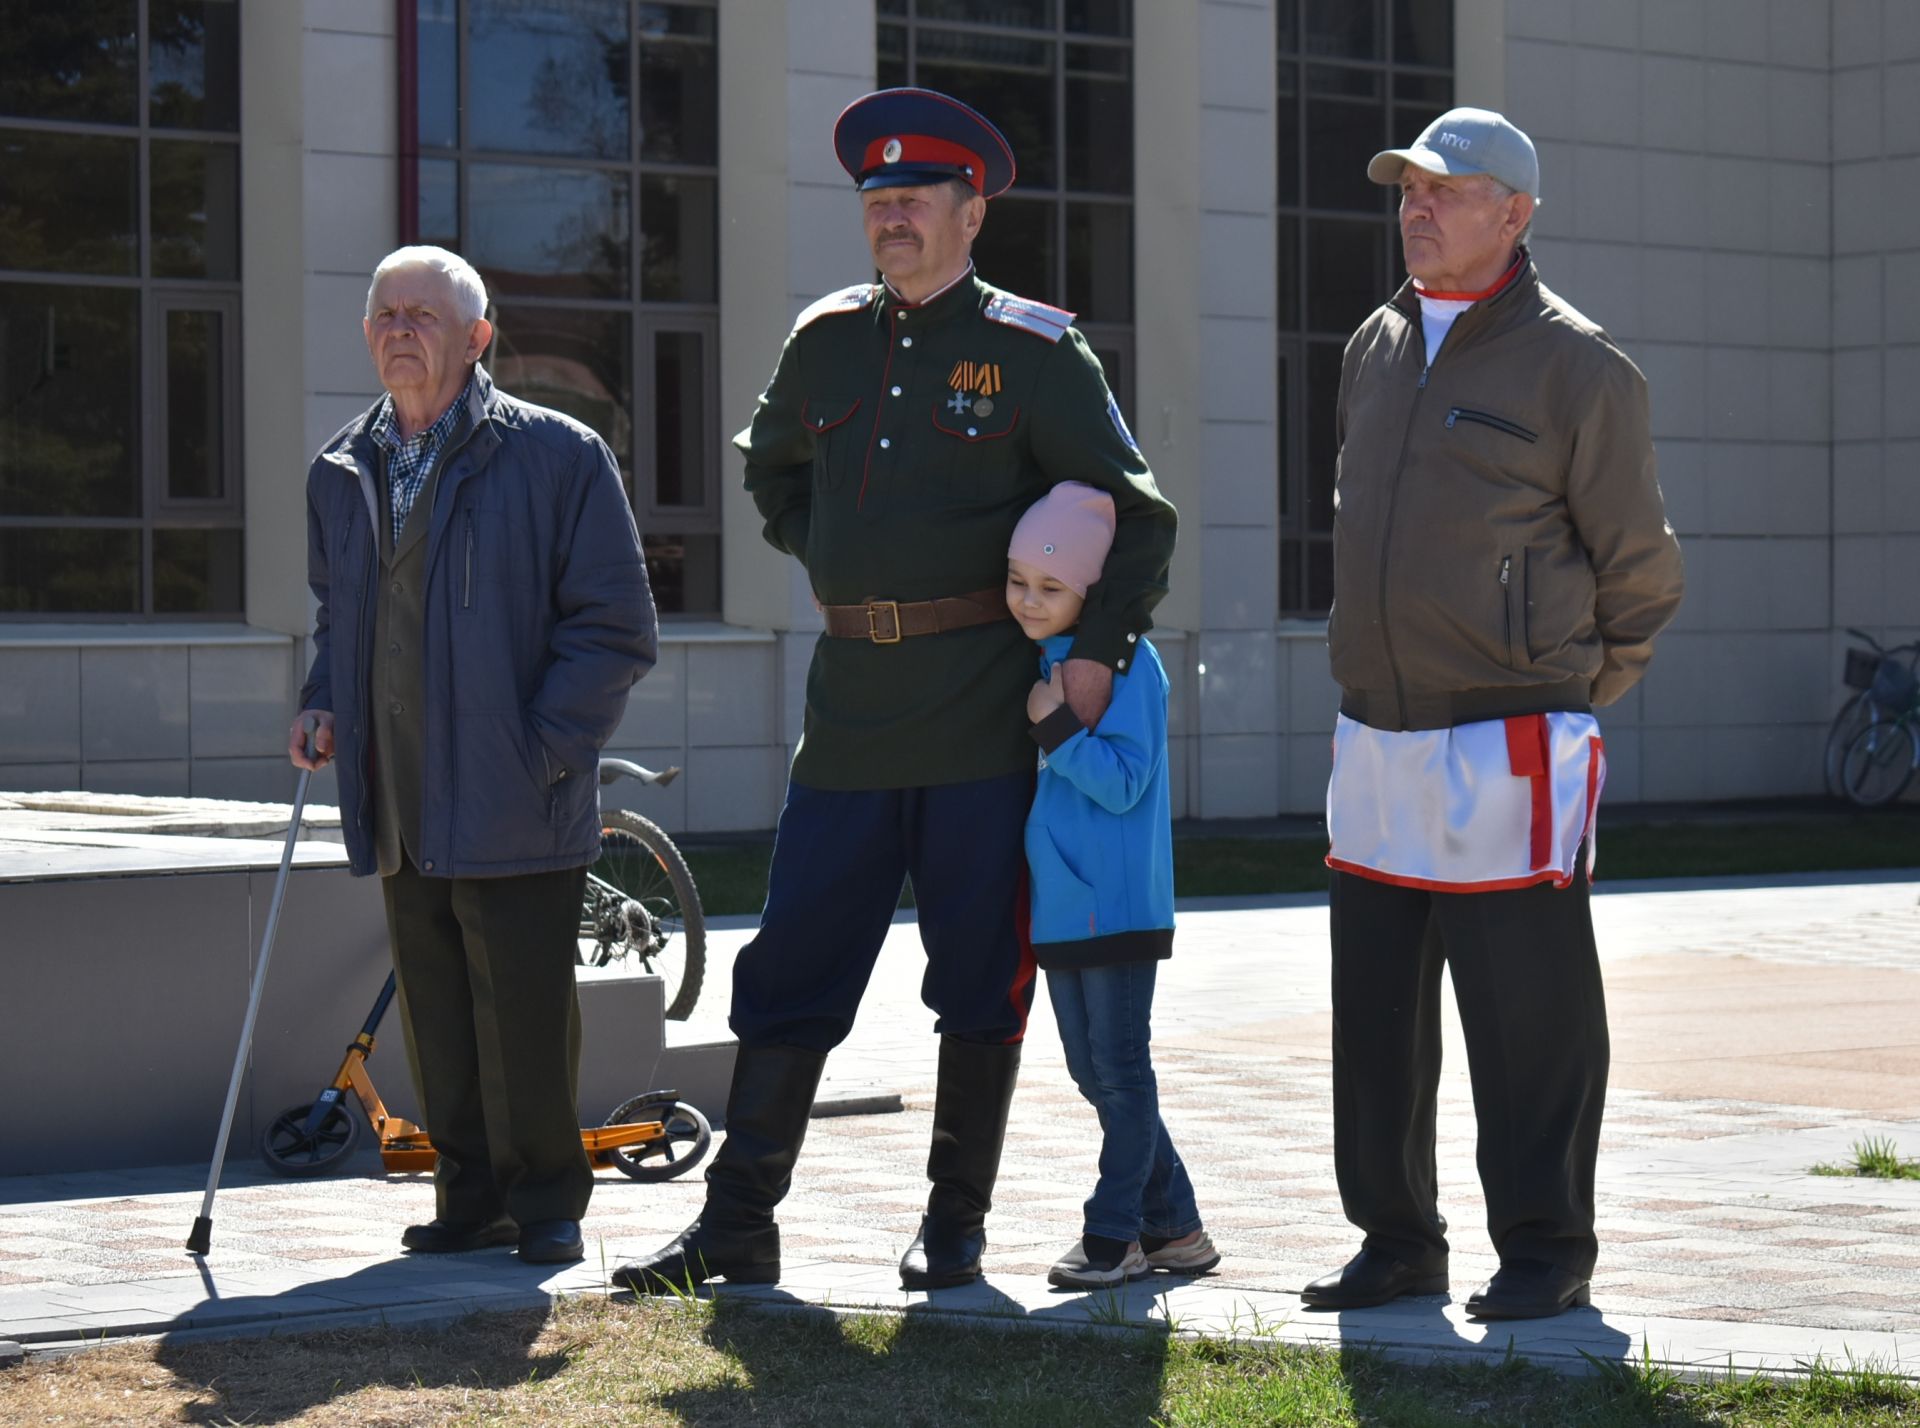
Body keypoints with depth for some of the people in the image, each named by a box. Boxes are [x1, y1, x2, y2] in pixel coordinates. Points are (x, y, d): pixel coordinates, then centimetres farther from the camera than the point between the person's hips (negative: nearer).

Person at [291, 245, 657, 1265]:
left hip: (511, 808, -5)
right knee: (436, 1018, 10)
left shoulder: (556, 455, -5)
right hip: (400, 812, 5)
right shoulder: (341, 473, 13)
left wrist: (542, 749, -13)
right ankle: (471, 1197, 22)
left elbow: (615, 628, -5)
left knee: (524, 1015, -3)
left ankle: (546, 1203, 11)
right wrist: (325, 704, 9)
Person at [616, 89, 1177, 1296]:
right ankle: (738, 1225, 6)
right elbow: (773, 470, 30)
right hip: (852, 703, 4)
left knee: (980, 979, 3)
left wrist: (1102, 651, -12)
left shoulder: (1034, 351, -3)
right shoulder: (826, 341, 10)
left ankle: (956, 1226, 13)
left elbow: (1140, 512, -2)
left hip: (986, 711, -4)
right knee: (790, 970, 2)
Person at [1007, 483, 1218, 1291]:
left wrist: (1056, 726, -24)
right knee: (1093, 1072, 12)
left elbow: (1122, 783, -19)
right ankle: (1173, 1225, 20)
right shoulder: (1037, 660, 12)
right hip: (1059, 905, 9)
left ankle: (1115, 1234, 5)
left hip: (1117, 904, -9)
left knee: (1119, 1067, -1)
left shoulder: (1126, 662, -13)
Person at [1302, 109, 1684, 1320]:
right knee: (1377, 1012, 10)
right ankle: (1398, 1240, 21)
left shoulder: (1573, 365, -6)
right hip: (1376, 740, 7)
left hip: (1510, 748, -7)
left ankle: (1546, 1251, 8)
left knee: (1529, 1016, -2)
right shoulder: (1379, 348, 14)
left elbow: (1640, 567, 0)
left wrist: (1574, 692, 8)